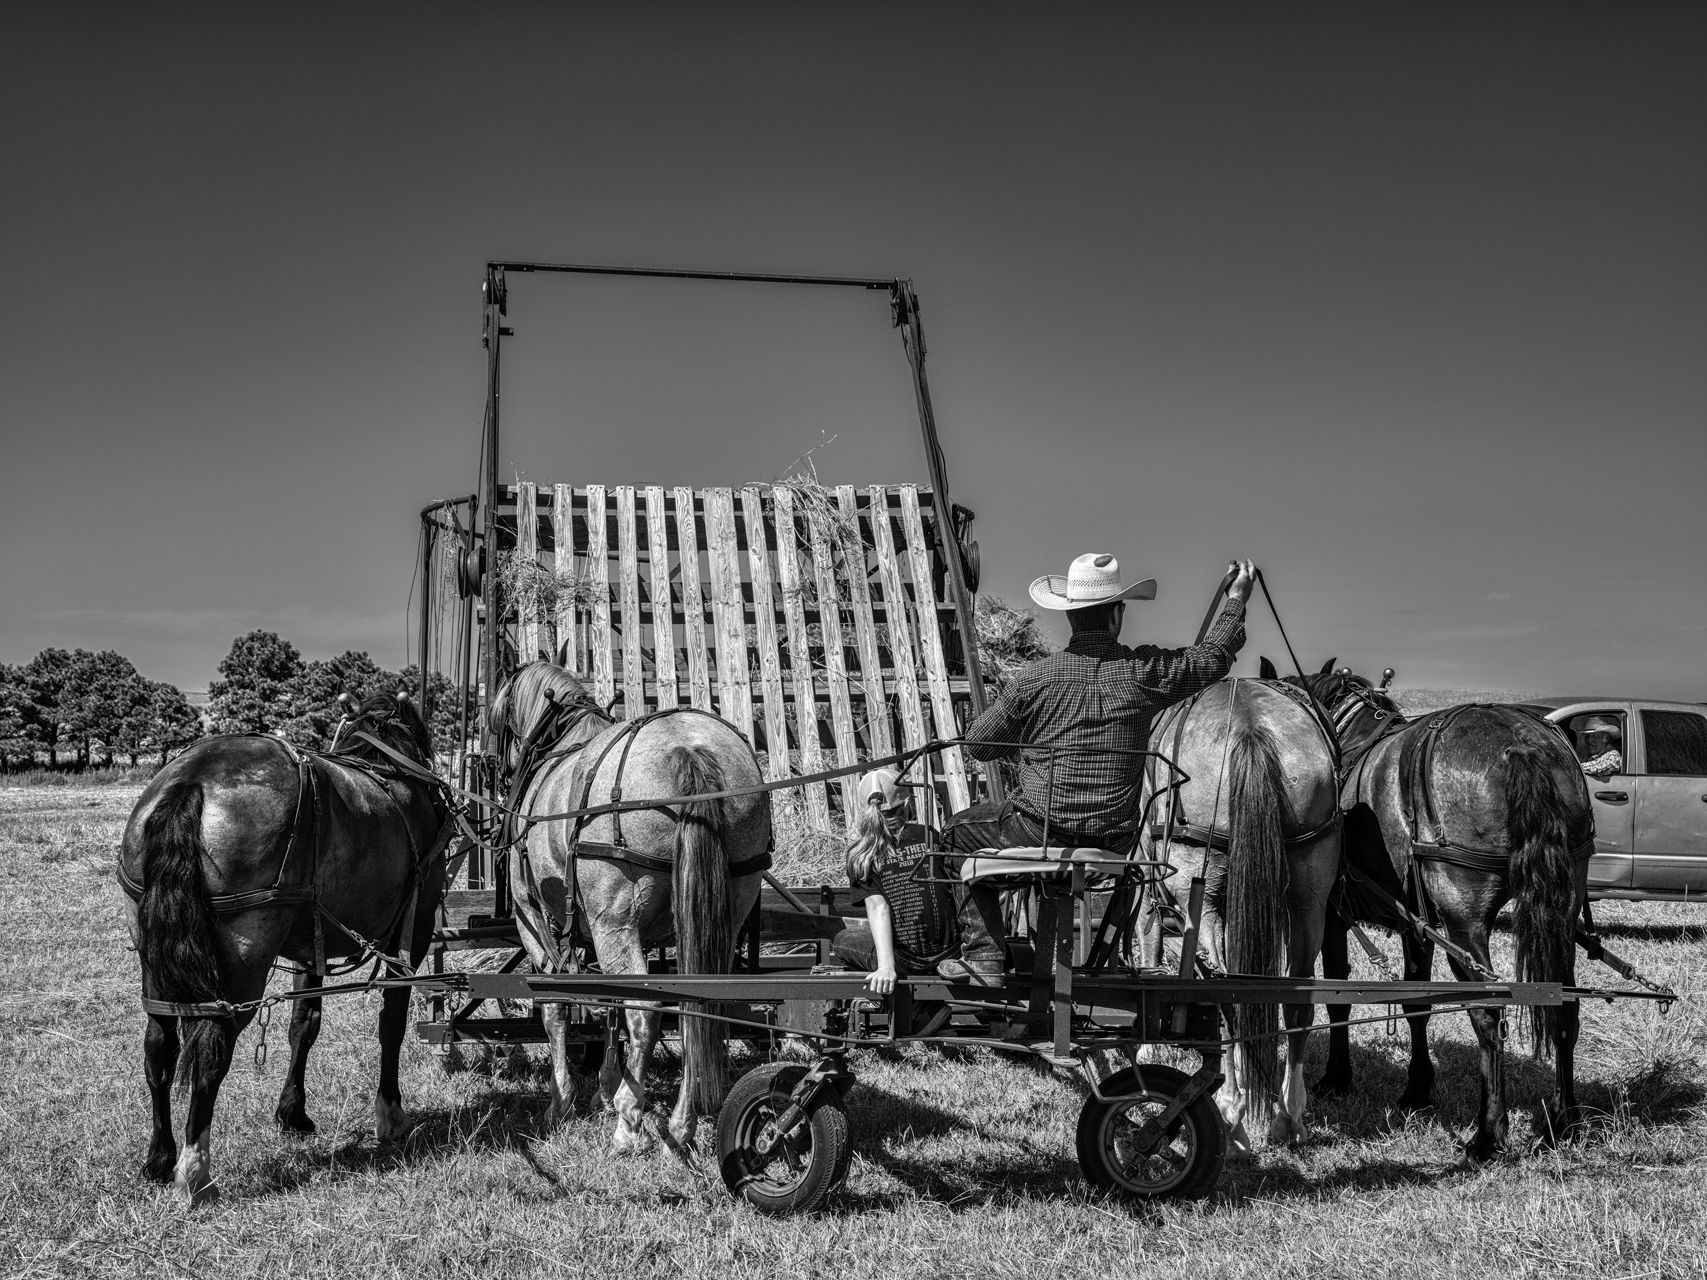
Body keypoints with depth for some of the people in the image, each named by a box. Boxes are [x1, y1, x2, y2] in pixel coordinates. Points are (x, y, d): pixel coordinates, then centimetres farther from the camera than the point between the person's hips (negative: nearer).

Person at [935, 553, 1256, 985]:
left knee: (960, 830, 23)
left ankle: (983, 955, 14)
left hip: (1038, 836, -3)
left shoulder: (1035, 677, -8)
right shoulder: (1145, 672, -4)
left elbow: (977, 745, 3)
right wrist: (1236, 599, 32)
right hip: (1111, 846, 3)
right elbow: (1213, 656, 16)